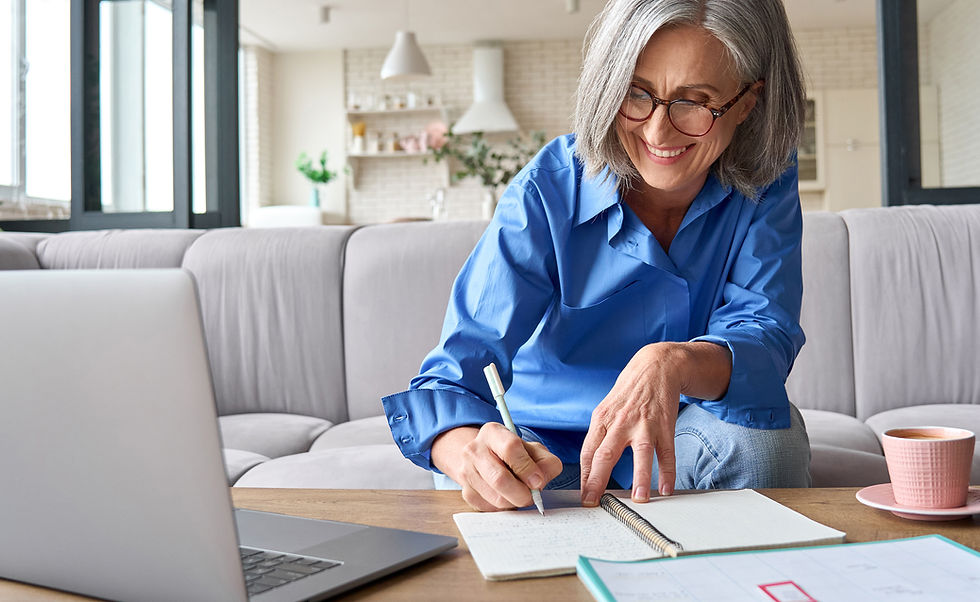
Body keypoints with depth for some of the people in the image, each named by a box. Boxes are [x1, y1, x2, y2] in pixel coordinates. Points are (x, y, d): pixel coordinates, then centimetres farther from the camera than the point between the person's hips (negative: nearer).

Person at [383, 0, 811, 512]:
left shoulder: (765, 185, -10)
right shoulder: (547, 192, -19)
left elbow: (765, 337, -21)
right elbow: (454, 377, -25)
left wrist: (674, 362, -45)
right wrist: (470, 453, -50)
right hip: (547, 451, -2)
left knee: (758, 424, -28)